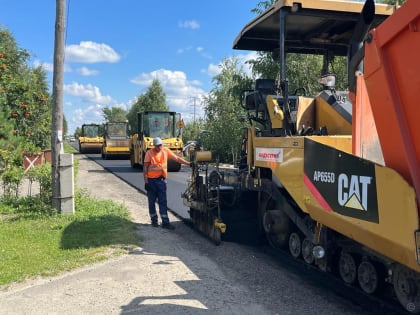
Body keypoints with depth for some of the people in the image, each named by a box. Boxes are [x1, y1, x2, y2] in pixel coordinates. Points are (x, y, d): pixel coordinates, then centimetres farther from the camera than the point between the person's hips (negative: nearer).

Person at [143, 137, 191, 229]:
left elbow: (177, 158, 5)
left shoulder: (166, 151, 1)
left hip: (161, 180, 2)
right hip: (151, 180, -1)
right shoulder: (149, 153, -6)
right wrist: (146, 181, -10)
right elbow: (145, 167, -6)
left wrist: (189, 163, -1)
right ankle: (154, 220, 22)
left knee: (163, 202, -1)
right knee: (152, 202, 7)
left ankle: (165, 222, -1)